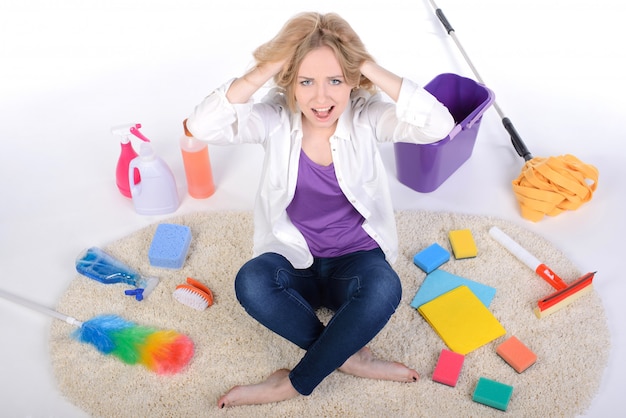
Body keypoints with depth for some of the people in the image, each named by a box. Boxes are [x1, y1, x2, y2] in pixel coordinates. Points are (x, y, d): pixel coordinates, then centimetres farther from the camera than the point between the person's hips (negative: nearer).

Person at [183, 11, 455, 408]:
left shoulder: (366, 116, -13)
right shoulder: (276, 118, -11)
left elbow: (440, 125, -29)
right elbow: (202, 126, -26)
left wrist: (370, 67, -30)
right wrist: (267, 69, -30)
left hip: (356, 258, 0)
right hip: (293, 257, 1)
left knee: (384, 288, -34)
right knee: (251, 282, -31)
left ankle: (296, 383, -15)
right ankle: (353, 356, -15)